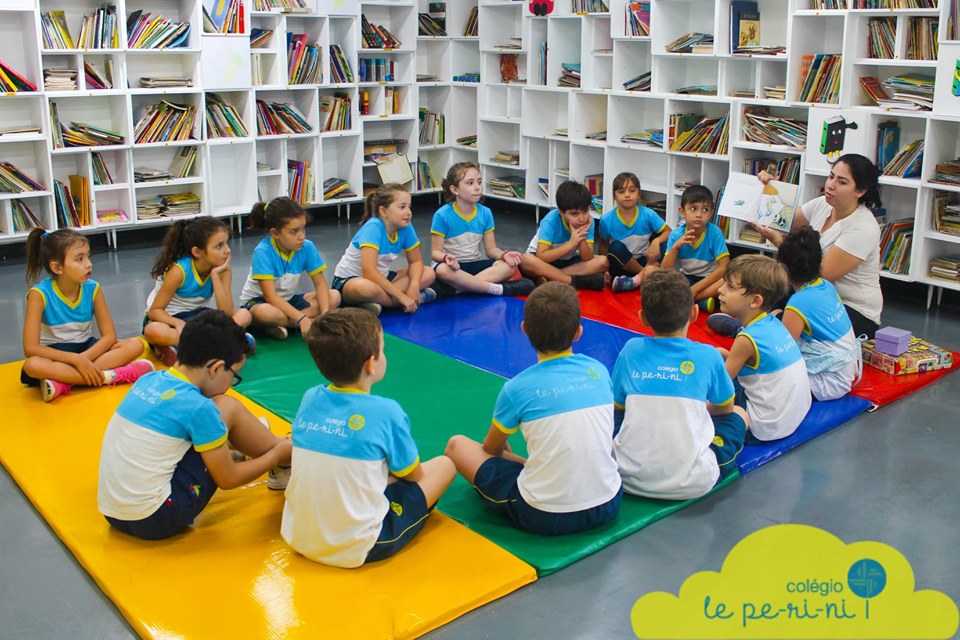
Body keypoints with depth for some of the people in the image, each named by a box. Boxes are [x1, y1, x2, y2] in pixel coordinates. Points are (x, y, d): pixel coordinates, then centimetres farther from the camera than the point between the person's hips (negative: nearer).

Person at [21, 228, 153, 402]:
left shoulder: (92, 288, -9)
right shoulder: (39, 294, -18)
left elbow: (109, 335, -10)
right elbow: (30, 348, -23)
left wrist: (83, 359, -28)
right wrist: (76, 360, -32)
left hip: (86, 349, 4)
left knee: (136, 345, -20)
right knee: (32, 366, -37)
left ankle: (63, 382, -28)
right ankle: (110, 376, -32)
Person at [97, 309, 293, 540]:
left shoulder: (148, 380, 3)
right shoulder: (198, 407, -17)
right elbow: (227, 479, -6)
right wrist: (279, 453, 7)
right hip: (155, 522, -7)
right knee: (229, 408, -3)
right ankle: (283, 466, 14)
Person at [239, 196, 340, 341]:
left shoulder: (307, 247, -14)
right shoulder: (262, 252, -25)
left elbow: (320, 283, -8)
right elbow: (270, 295, -29)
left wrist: (325, 312, -26)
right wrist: (301, 318, -37)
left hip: (288, 300, 6)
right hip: (258, 301, -6)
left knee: (334, 297, -14)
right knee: (265, 313, -41)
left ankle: (280, 325, -18)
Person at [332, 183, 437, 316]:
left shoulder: (406, 227, -10)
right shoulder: (373, 227, -27)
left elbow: (415, 261, 0)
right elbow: (369, 271, -34)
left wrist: (414, 286, -21)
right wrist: (401, 296, -31)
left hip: (380, 278, 7)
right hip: (348, 280, -7)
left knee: (429, 274, -6)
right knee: (366, 288, -41)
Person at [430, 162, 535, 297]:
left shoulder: (485, 213, 1)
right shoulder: (442, 215, -11)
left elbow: (490, 248, 5)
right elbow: (436, 252, -10)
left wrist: (504, 254, -18)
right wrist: (447, 258, -34)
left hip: (475, 264, 4)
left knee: (511, 265, -21)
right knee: (442, 270, -40)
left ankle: (458, 288, -32)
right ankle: (500, 289, -31)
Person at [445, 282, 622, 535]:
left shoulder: (517, 388, -10)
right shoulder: (599, 371, 1)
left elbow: (492, 449, 8)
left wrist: (510, 454, 32)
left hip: (544, 518, -5)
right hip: (607, 507, 5)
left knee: (457, 445, 8)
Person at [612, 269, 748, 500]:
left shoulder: (631, 350, 1)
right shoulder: (707, 355, -3)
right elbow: (725, 408, 15)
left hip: (630, 479, 2)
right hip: (692, 485, -1)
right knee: (738, 414, 21)